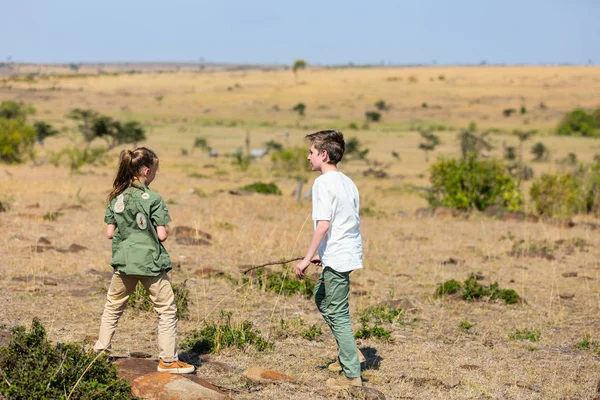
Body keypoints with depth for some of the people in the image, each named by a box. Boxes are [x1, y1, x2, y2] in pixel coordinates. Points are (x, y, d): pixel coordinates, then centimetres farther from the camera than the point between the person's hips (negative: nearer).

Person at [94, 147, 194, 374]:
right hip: (151, 262, -4)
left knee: (113, 307, 20)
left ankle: (101, 349, 25)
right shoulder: (153, 199, -12)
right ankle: (167, 360, 6)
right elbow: (162, 235, -12)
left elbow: (110, 233, 4)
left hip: (124, 261, 5)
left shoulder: (117, 198, 2)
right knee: (166, 310, 6)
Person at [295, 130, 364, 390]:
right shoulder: (348, 183, 12)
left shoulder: (323, 183, -14)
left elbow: (323, 224, -21)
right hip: (350, 253, 9)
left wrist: (307, 259, -17)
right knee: (321, 295, 27)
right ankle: (347, 352, 26)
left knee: (337, 315, -3)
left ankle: (352, 375, -1)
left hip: (337, 258, -9)